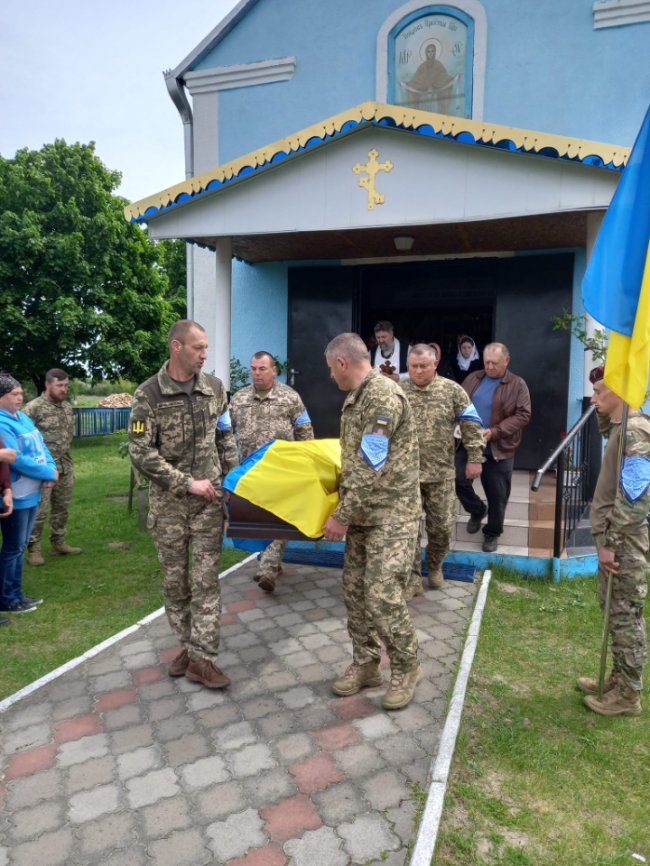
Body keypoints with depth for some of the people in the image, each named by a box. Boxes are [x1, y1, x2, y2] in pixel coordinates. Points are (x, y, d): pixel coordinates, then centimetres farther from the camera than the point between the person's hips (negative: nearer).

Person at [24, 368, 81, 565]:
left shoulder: (67, 407, 10)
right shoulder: (33, 407, -12)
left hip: (65, 467, 7)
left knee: (61, 508, 14)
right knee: (38, 510, -1)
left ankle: (59, 543, 26)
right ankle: (33, 549, 11)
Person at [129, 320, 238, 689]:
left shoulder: (215, 387, 1)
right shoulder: (149, 394, -9)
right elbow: (140, 452, -12)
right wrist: (187, 483, -15)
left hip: (209, 498, 1)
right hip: (169, 502, -1)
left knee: (206, 577, 0)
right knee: (175, 578, 11)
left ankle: (201, 658, 7)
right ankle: (188, 645, 29)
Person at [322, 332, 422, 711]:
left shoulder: (383, 395, -19)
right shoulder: (356, 396, 12)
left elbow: (370, 468, -22)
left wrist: (342, 516, -17)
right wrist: (347, 511, 24)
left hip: (392, 513, -9)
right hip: (362, 512, 9)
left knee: (383, 594, -6)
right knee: (355, 590, 12)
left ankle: (407, 668, 17)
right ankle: (366, 665, 28)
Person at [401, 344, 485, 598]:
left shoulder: (453, 391, -1)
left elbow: (471, 425, 2)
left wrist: (474, 458, -3)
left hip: (441, 473, 0)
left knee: (442, 525, 9)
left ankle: (434, 567, 35)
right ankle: (412, 579, 16)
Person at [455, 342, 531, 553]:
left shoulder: (517, 385, -3)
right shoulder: (473, 378, 8)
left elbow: (523, 415, -9)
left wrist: (495, 431, -20)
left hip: (499, 449, -3)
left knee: (497, 495, 7)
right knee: (459, 481, -1)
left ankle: (492, 533, 27)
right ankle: (477, 510, 29)